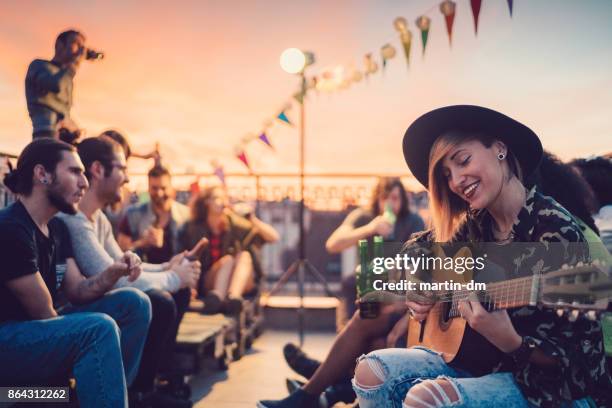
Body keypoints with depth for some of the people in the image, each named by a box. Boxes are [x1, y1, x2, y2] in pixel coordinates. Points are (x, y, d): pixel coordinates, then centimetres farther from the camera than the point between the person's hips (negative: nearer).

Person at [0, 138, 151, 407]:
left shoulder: (57, 228, 9)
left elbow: (76, 291, 6)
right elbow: (43, 312, -17)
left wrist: (111, 274, -13)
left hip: (42, 330, 9)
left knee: (133, 303, -4)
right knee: (100, 329, -31)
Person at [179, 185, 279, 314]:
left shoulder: (235, 226, 5)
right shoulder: (194, 229, 4)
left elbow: (274, 237, 0)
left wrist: (252, 218, -11)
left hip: (242, 284, 2)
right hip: (208, 286, -2)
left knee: (245, 255, -24)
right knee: (227, 259, -27)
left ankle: (234, 296, -52)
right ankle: (217, 296, -57)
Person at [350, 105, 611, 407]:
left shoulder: (556, 231, -17)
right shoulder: (474, 225, 3)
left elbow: (574, 357, -16)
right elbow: (416, 248, 22)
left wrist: (511, 342, -34)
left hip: (542, 381, -7)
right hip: (475, 362, 7)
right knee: (371, 371, -12)